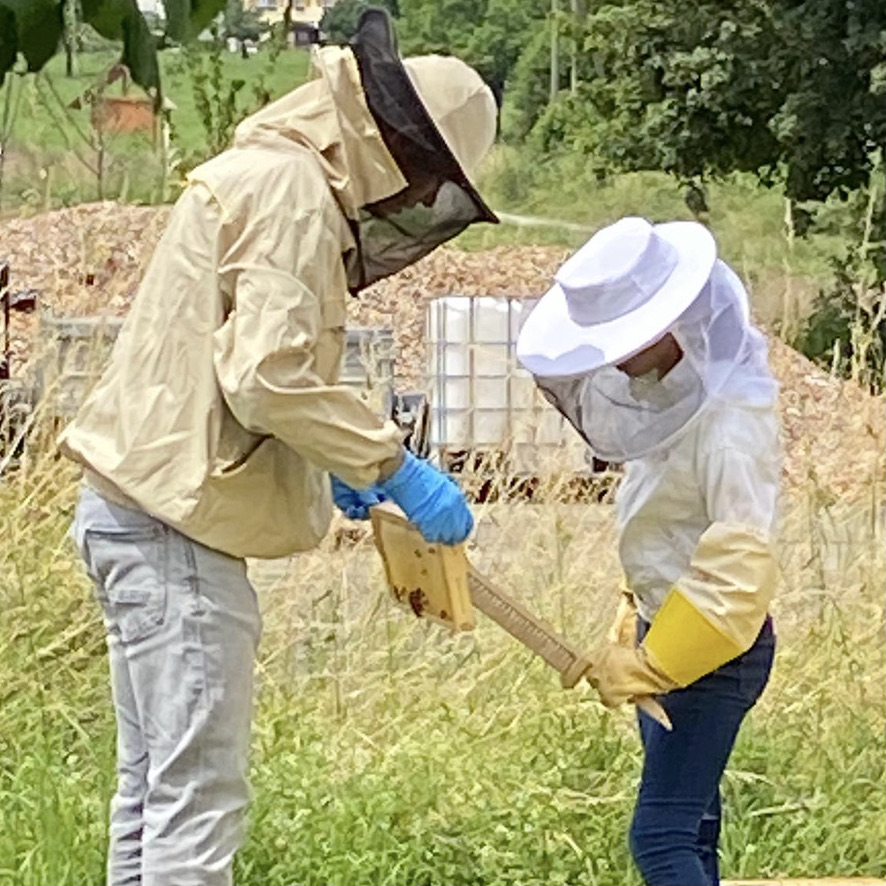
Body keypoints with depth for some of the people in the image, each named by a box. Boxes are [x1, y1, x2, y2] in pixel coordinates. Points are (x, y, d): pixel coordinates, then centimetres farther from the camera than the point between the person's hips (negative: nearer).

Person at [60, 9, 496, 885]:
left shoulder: (259, 174, 18)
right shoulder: (291, 191, -14)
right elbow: (267, 375, -22)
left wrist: (319, 474, 15)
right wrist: (392, 467, -15)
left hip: (138, 508, 11)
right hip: (178, 523, -11)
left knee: (153, 787, 14)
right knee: (198, 799, -9)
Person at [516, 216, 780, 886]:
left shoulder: (729, 420, -24)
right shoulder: (668, 391, 2)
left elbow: (740, 566, -28)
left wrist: (647, 666, -24)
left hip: (713, 649, -9)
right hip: (664, 632, 9)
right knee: (690, 820, 17)